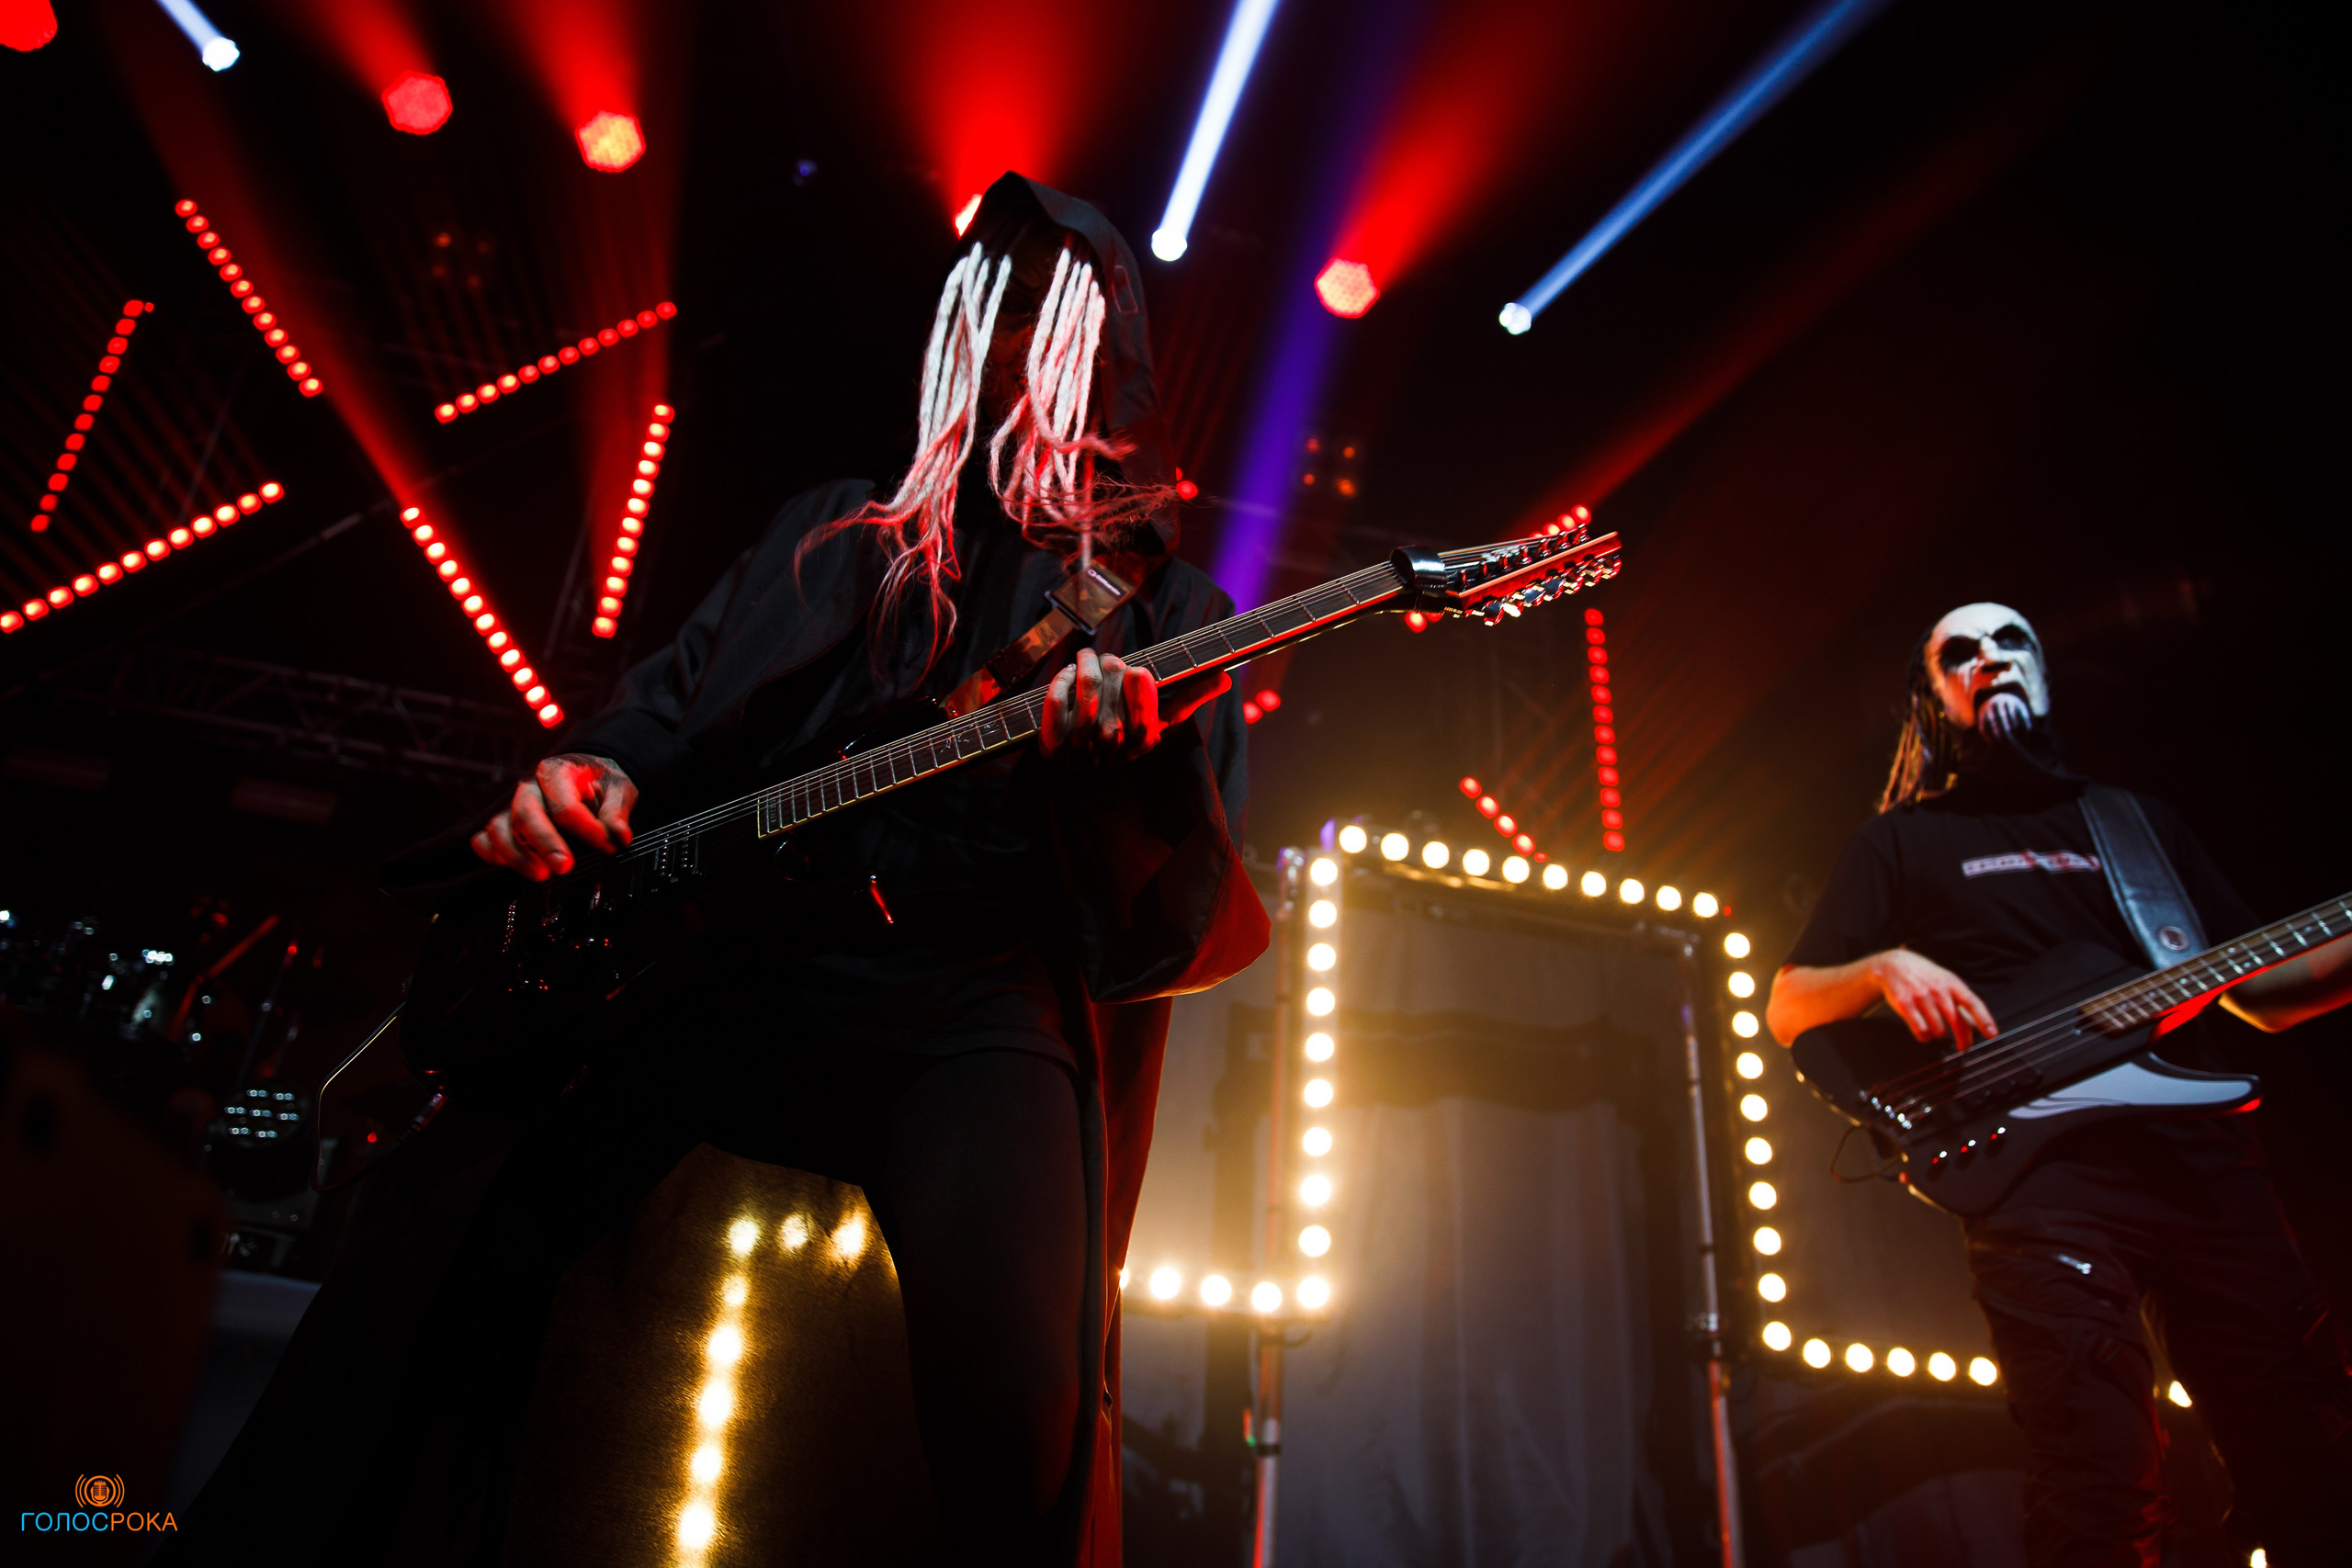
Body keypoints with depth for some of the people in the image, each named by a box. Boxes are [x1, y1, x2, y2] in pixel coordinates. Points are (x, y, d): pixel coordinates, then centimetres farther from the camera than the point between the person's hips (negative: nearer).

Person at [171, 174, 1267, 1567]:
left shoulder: (1167, 607, 12)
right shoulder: (840, 535, 23)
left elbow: (1197, 919, 2)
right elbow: (677, 704, 24)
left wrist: (1136, 764, -20)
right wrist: (595, 777, 1)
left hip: (978, 998, -3)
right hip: (729, 950, 4)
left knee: (1021, 1388, -30)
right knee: (453, 1237, -17)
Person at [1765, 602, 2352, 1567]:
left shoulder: (2138, 823, 27)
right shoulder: (1903, 842, 16)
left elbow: (2263, 993, 24)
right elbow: (1787, 1010, 10)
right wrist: (1885, 968, -10)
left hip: (2201, 1151, 4)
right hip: (2043, 1162, -4)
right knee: (2104, 1480, -16)